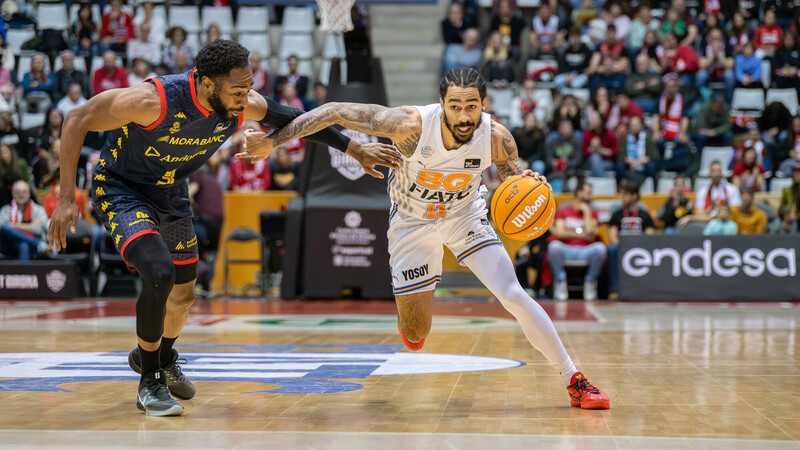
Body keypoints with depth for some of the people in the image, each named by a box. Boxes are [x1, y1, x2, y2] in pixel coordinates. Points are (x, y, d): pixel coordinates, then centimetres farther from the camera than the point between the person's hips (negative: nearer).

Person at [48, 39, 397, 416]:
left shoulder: (245, 105, -19)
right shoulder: (154, 100, -35)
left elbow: (295, 120, 0)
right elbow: (78, 120, -26)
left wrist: (355, 150, 3)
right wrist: (67, 196, -29)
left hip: (171, 195, 6)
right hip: (120, 190, -6)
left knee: (183, 295, 16)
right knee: (160, 273, -29)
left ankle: (161, 357, 50)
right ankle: (149, 382, -9)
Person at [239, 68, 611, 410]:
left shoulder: (496, 138, -26)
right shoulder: (412, 124, -34)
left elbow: (511, 174, -4)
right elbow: (335, 112, -28)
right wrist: (272, 141, -28)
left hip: (465, 216, 1)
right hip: (412, 222, 0)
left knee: (514, 297, -17)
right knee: (415, 336, 4)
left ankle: (574, 381, -3)